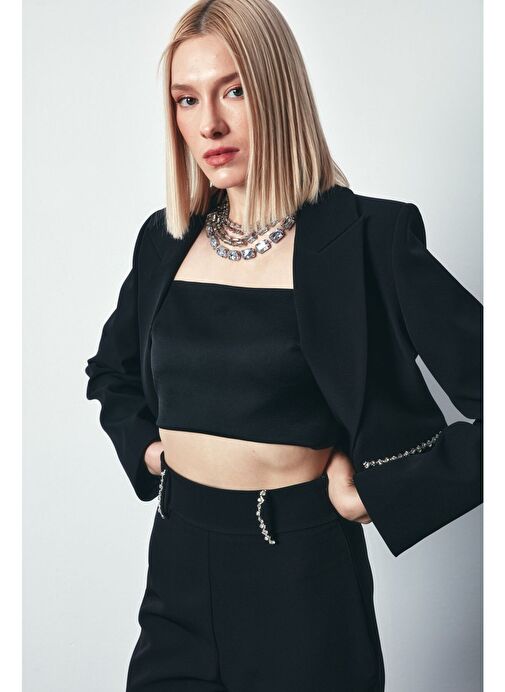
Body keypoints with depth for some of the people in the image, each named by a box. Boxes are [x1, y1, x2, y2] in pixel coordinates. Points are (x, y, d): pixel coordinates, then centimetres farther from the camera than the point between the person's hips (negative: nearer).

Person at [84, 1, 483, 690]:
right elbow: (112, 371, 21)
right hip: (179, 561, 5)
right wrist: (145, 447, 6)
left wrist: (375, 491, -14)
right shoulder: (165, 238, 3)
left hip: (300, 575, -4)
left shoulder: (366, 238, -13)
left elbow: (489, 400, -17)